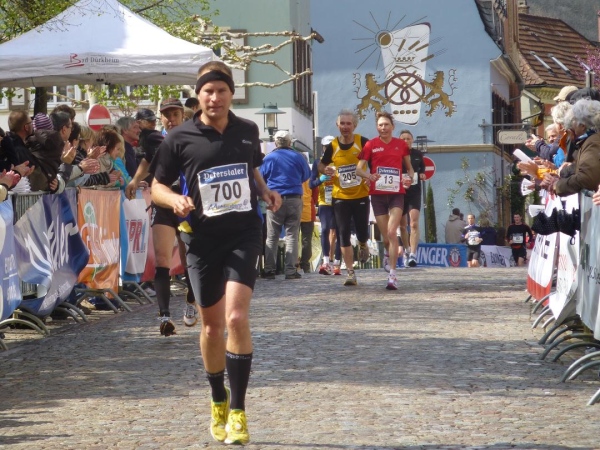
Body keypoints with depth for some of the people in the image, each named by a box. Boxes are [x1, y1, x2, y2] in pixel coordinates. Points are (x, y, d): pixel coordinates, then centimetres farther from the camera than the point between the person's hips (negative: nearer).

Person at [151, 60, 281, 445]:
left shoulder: (248, 131, 5)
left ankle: (238, 411, -11)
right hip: (203, 237, 0)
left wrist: (266, 192, 5)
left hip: (244, 233, 0)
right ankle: (218, 401, 33)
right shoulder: (180, 138, -3)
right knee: (212, 324, 10)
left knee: (236, 317, -16)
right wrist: (175, 200, -18)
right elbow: (158, 186, 3)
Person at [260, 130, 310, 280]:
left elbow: (261, 178, 6)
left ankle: (269, 270, 3)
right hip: (294, 199, 1)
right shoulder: (298, 157, 2)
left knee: (272, 236, 6)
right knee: (292, 235, 3)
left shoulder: (269, 158, -1)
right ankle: (290, 270, -3)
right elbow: (306, 176, 14)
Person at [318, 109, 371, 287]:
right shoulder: (332, 146, -1)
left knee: (362, 233, 2)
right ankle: (351, 273, 3)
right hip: (340, 197, 1)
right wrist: (326, 170, -11)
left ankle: (362, 246, 41)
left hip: (361, 196, -1)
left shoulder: (363, 142, -7)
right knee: (343, 235, -2)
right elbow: (321, 166, 12)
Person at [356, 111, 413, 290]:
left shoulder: (401, 144, 5)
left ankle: (392, 275, -18)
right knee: (385, 237, 5)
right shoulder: (371, 145, 2)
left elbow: (409, 167, 18)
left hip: (397, 194, -1)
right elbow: (359, 169, 1)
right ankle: (392, 259, 33)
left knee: (392, 232, -16)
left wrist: (409, 177, -4)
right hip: (378, 194, 1)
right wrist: (369, 175, -21)